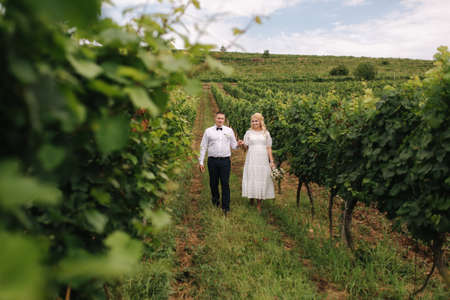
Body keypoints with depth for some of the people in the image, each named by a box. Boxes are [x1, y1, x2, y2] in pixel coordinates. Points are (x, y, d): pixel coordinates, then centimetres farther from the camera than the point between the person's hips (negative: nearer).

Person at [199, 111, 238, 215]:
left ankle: (226, 207, 4)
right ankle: (215, 199, 35)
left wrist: (239, 144, -12)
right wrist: (201, 162, 4)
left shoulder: (229, 131, 10)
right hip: (212, 160, 1)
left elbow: (234, 145, 11)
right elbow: (203, 147, 8)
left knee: (225, 184, -3)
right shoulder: (208, 131, 7)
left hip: (225, 161, 0)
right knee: (213, 183, 8)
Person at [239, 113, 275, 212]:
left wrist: (271, 161, 3)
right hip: (251, 160, 0)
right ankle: (251, 200, 15)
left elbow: (269, 148, 9)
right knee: (251, 180, -2)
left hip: (263, 160, 0)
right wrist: (242, 144, -16)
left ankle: (259, 205, 8)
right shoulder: (249, 132, 7)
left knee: (262, 180, 0)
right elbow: (246, 147, 6)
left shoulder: (266, 133, 8)